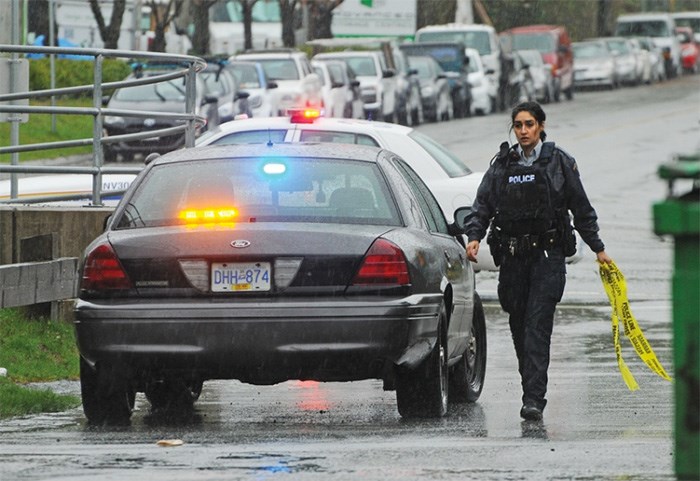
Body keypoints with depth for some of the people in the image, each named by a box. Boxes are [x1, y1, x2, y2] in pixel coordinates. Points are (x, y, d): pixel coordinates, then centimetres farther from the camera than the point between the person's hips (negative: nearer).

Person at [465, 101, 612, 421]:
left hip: (548, 254, -4)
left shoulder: (559, 162, 3)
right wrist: (474, 236, -11)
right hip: (512, 256, 4)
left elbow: (581, 209, 8)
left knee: (538, 326, -13)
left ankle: (533, 399, -20)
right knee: (519, 326, 7)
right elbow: (482, 206, 7)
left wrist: (598, 248, 10)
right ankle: (534, 390, 21)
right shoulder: (501, 165, 10)